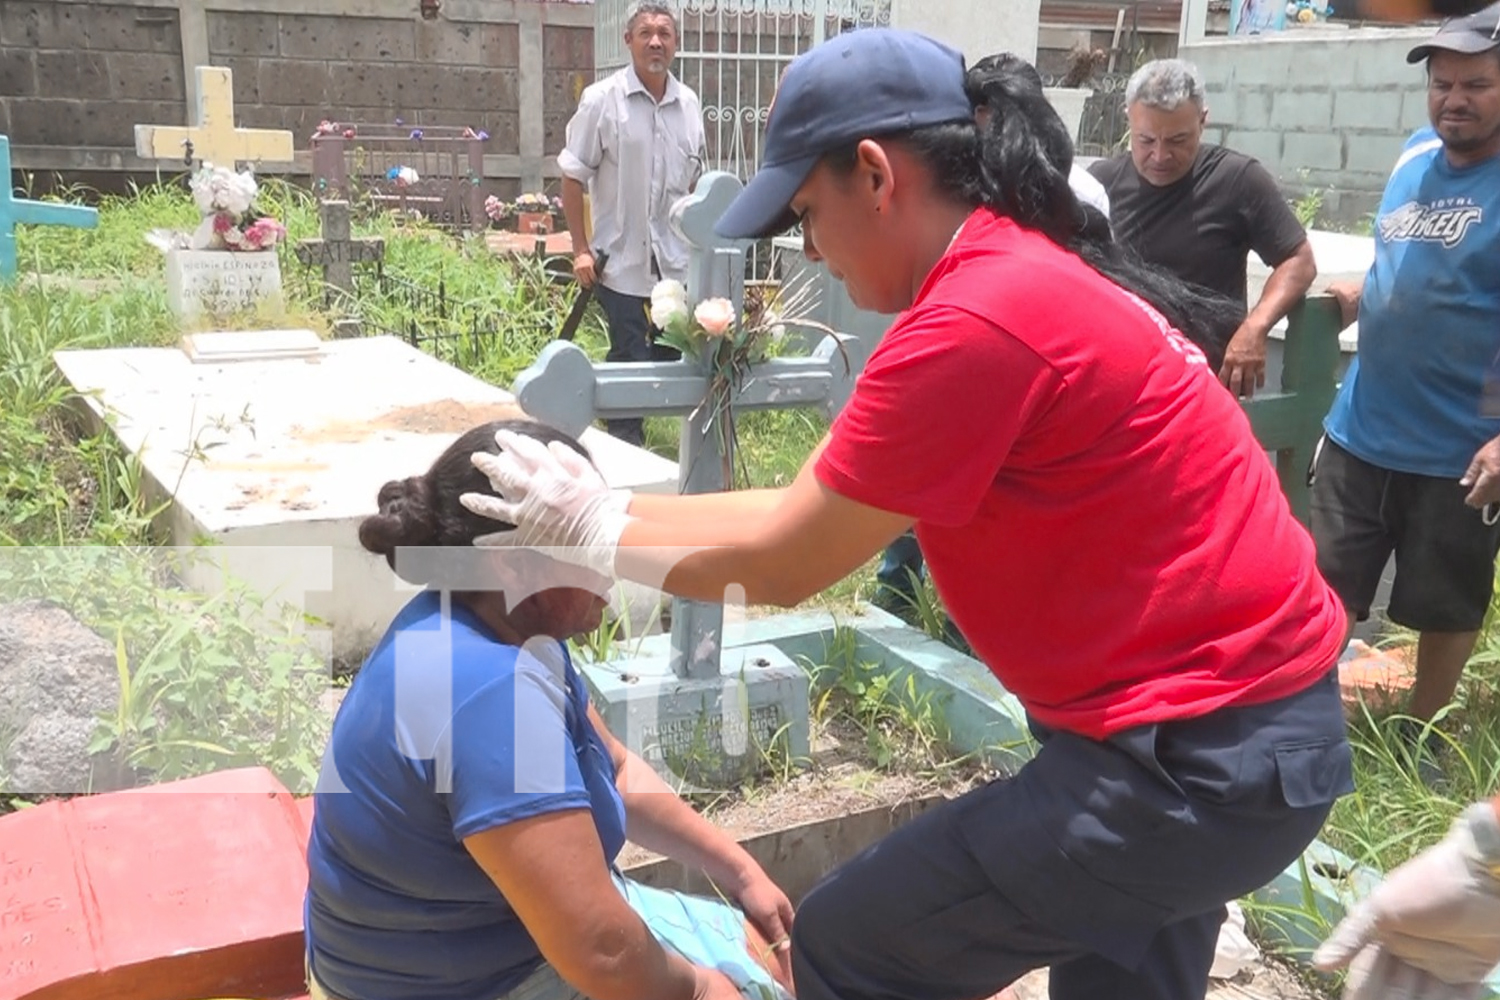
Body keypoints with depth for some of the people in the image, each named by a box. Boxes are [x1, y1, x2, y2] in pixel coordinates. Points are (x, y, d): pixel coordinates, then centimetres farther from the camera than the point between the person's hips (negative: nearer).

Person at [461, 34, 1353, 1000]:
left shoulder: (974, 323, -24)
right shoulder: (1029, 272, 8)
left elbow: (785, 563, -14)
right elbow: (822, 507, 10)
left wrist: (596, 531, 0)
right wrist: (619, 507, 8)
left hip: (1200, 758, -10)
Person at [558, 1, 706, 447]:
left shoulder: (688, 103, 7)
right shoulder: (601, 100, -6)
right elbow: (572, 177, -4)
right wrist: (581, 249, -8)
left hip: (677, 260, 4)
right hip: (621, 259, -4)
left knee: (675, 354, 9)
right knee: (628, 361, 1)